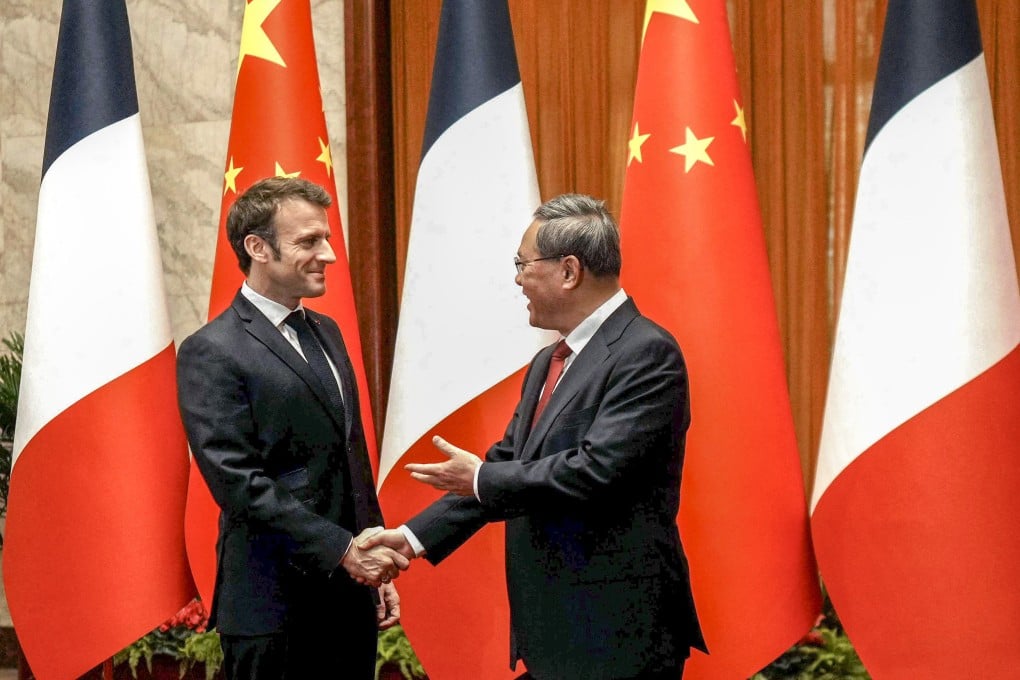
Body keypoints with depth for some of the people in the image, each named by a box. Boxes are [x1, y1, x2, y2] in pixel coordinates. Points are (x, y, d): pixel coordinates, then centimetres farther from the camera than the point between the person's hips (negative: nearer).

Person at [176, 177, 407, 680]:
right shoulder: (212, 353, -10)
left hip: (350, 595, 7)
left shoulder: (326, 332, 14)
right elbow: (239, 483, -16)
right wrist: (342, 550, -19)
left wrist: (375, 566, 16)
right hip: (275, 610, -7)